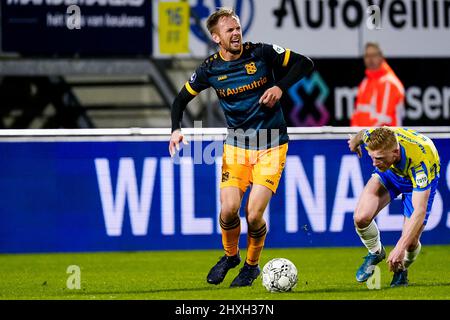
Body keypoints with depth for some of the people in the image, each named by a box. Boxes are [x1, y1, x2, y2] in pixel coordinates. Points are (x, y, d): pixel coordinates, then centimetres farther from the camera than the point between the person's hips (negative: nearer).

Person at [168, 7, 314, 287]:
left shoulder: (262, 53, -9)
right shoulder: (210, 69, -3)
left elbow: (305, 64, -3)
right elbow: (182, 99, 10)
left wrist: (280, 86, -18)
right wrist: (176, 129, -7)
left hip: (271, 146, -2)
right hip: (236, 146, 2)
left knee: (254, 214, -12)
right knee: (229, 209, -12)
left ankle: (252, 265, 16)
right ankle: (230, 256, 20)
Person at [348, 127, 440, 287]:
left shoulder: (420, 161, -46)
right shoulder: (373, 139, -34)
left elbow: (420, 211, -46)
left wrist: (400, 247, -53)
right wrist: (355, 142, 19)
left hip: (418, 179, -3)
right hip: (391, 171, 3)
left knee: (411, 242, -12)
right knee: (361, 218, -18)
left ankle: (401, 269, 24)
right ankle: (375, 253, 14)